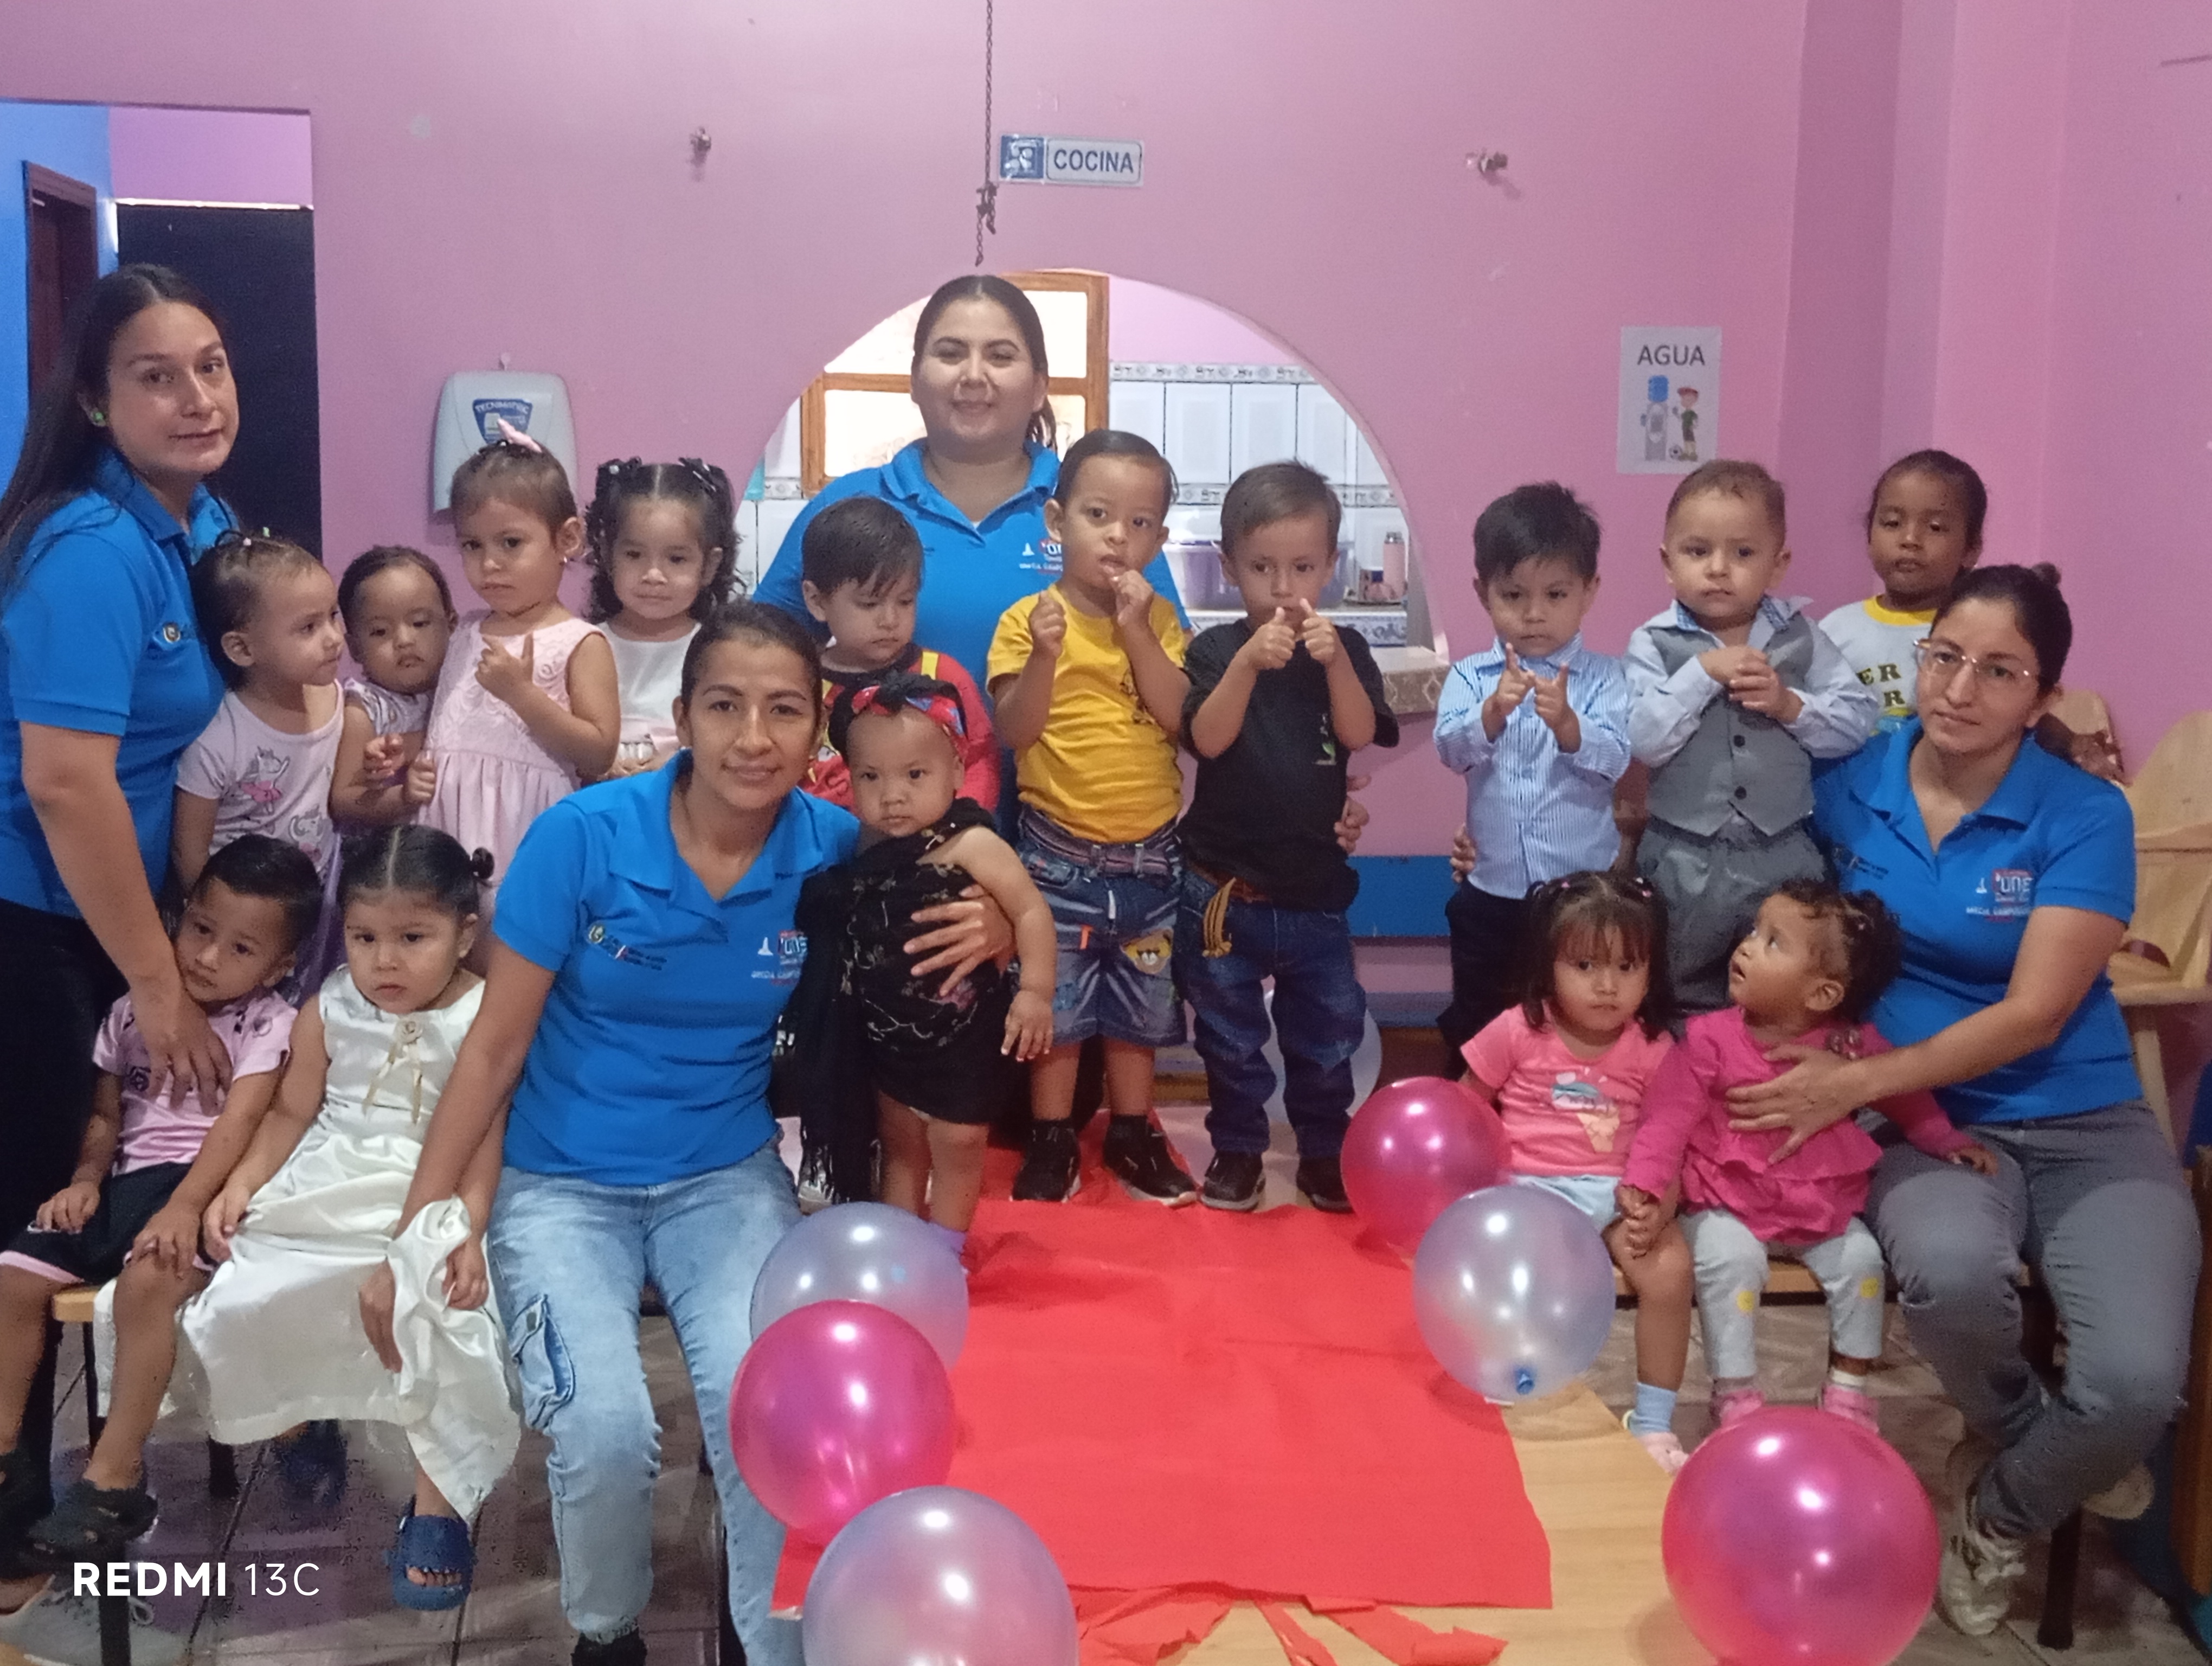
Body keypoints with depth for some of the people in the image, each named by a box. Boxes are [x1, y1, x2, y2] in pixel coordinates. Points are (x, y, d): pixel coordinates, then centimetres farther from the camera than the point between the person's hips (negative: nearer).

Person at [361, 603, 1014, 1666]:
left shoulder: (831, 848, -9)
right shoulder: (582, 836, -16)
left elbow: (940, 920, 10)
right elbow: (494, 1046, -8)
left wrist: (987, 933, -15)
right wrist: (413, 1235, -6)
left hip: (727, 1177, 1)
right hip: (562, 1184, -1)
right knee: (606, 1429, -24)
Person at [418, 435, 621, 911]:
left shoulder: (580, 644, -5)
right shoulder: (466, 634, 15)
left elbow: (598, 755, -13)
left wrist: (522, 692, -18)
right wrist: (417, 763, 3)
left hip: (526, 831, -6)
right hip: (450, 824, 6)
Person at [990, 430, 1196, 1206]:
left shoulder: (1160, 619, 1)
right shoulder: (1028, 618, -8)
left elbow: (1180, 717, -12)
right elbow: (1016, 732, -16)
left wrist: (1136, 629, -18)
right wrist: (1045, 656, -30)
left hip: (1148, 855, 3)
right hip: (1060, 858, -3)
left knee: (1141, 1008, 15)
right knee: (1055, 1005, 7)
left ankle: (1132, 1135, 30)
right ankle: (1052, 1142, 22)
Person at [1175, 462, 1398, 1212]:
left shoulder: (1345, 650, -1)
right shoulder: (1216, 651, -6)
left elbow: (1360, 735, -14)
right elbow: (1207, 738, -20)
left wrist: (1335, 663, -30)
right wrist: (1249, 663, -33)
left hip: (1316, 888, 2)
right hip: (1226, 889, -1)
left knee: (1328, 1031, 12)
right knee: (1230, 1035, 13)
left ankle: (1325, 1149, 29)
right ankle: (1237, 1145, 29)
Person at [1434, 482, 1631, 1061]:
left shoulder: (1603, 677, -4)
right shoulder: (1470, 677, 0)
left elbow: (1614, 761, -17)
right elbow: (1452, 750, -16)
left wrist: (1565, 722, -36)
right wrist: (1494, 711, -35)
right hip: (1491, 892, 1)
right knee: (1476, 1029, 16)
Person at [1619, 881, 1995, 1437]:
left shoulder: (1853, 1044, -4)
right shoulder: (1711, 1039, -14)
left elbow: (1903, 1097, 15)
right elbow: (1669, 1116, -16)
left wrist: (1945, 1140, 9)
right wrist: (1646, 1188, -27)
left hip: (1820, 1208, 3)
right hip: (1726, 1206, -3)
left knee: (1860, 1257, -13)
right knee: (1731, 1259, -27)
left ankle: (1848, 1385, 10)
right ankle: (1735, 1392, -10)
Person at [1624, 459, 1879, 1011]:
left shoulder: (1800, 637, 1)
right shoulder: (1654, 644, -6)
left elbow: (1861, 721, -1)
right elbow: (1642, 742, -17)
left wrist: (1789, 704, -15)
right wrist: (1702, 672, -21)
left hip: (1783, 856, 2)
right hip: (1686, 861, -2)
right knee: (1685, 1005, 14)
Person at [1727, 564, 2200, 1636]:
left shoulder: (2085, 816, -8)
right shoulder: (1850, 784, -1)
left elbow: (2034, 1015, -14)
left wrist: (1857, 1083, -21)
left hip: (2083, 1129, 0)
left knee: (2137, 1380, -25)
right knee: (1950, 1271, -36)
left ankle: (1999, 1510, 12)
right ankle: (2022, 1437, 3)